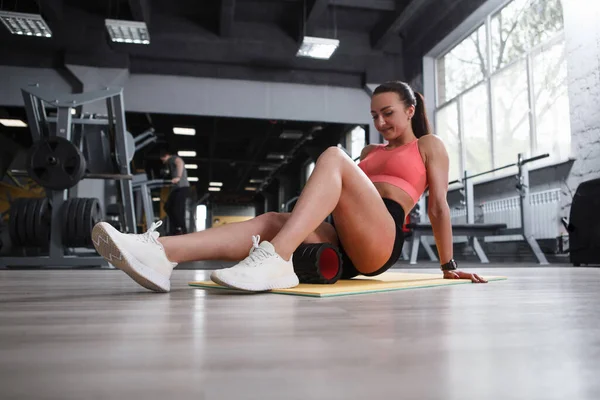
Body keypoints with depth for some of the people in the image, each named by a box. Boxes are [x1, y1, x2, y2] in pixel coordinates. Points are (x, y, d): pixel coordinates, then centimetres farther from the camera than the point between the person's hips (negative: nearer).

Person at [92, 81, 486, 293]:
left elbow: (439, 206, 10)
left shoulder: (430, 145, 18)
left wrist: (449, 265, 9)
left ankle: (274, 261, -48)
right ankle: (159, 253, -42)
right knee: (270, 221, -20)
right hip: (347, 247, 6)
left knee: (333, 156, -27)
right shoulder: (371, 151, 33)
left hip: (382, 239, -6)